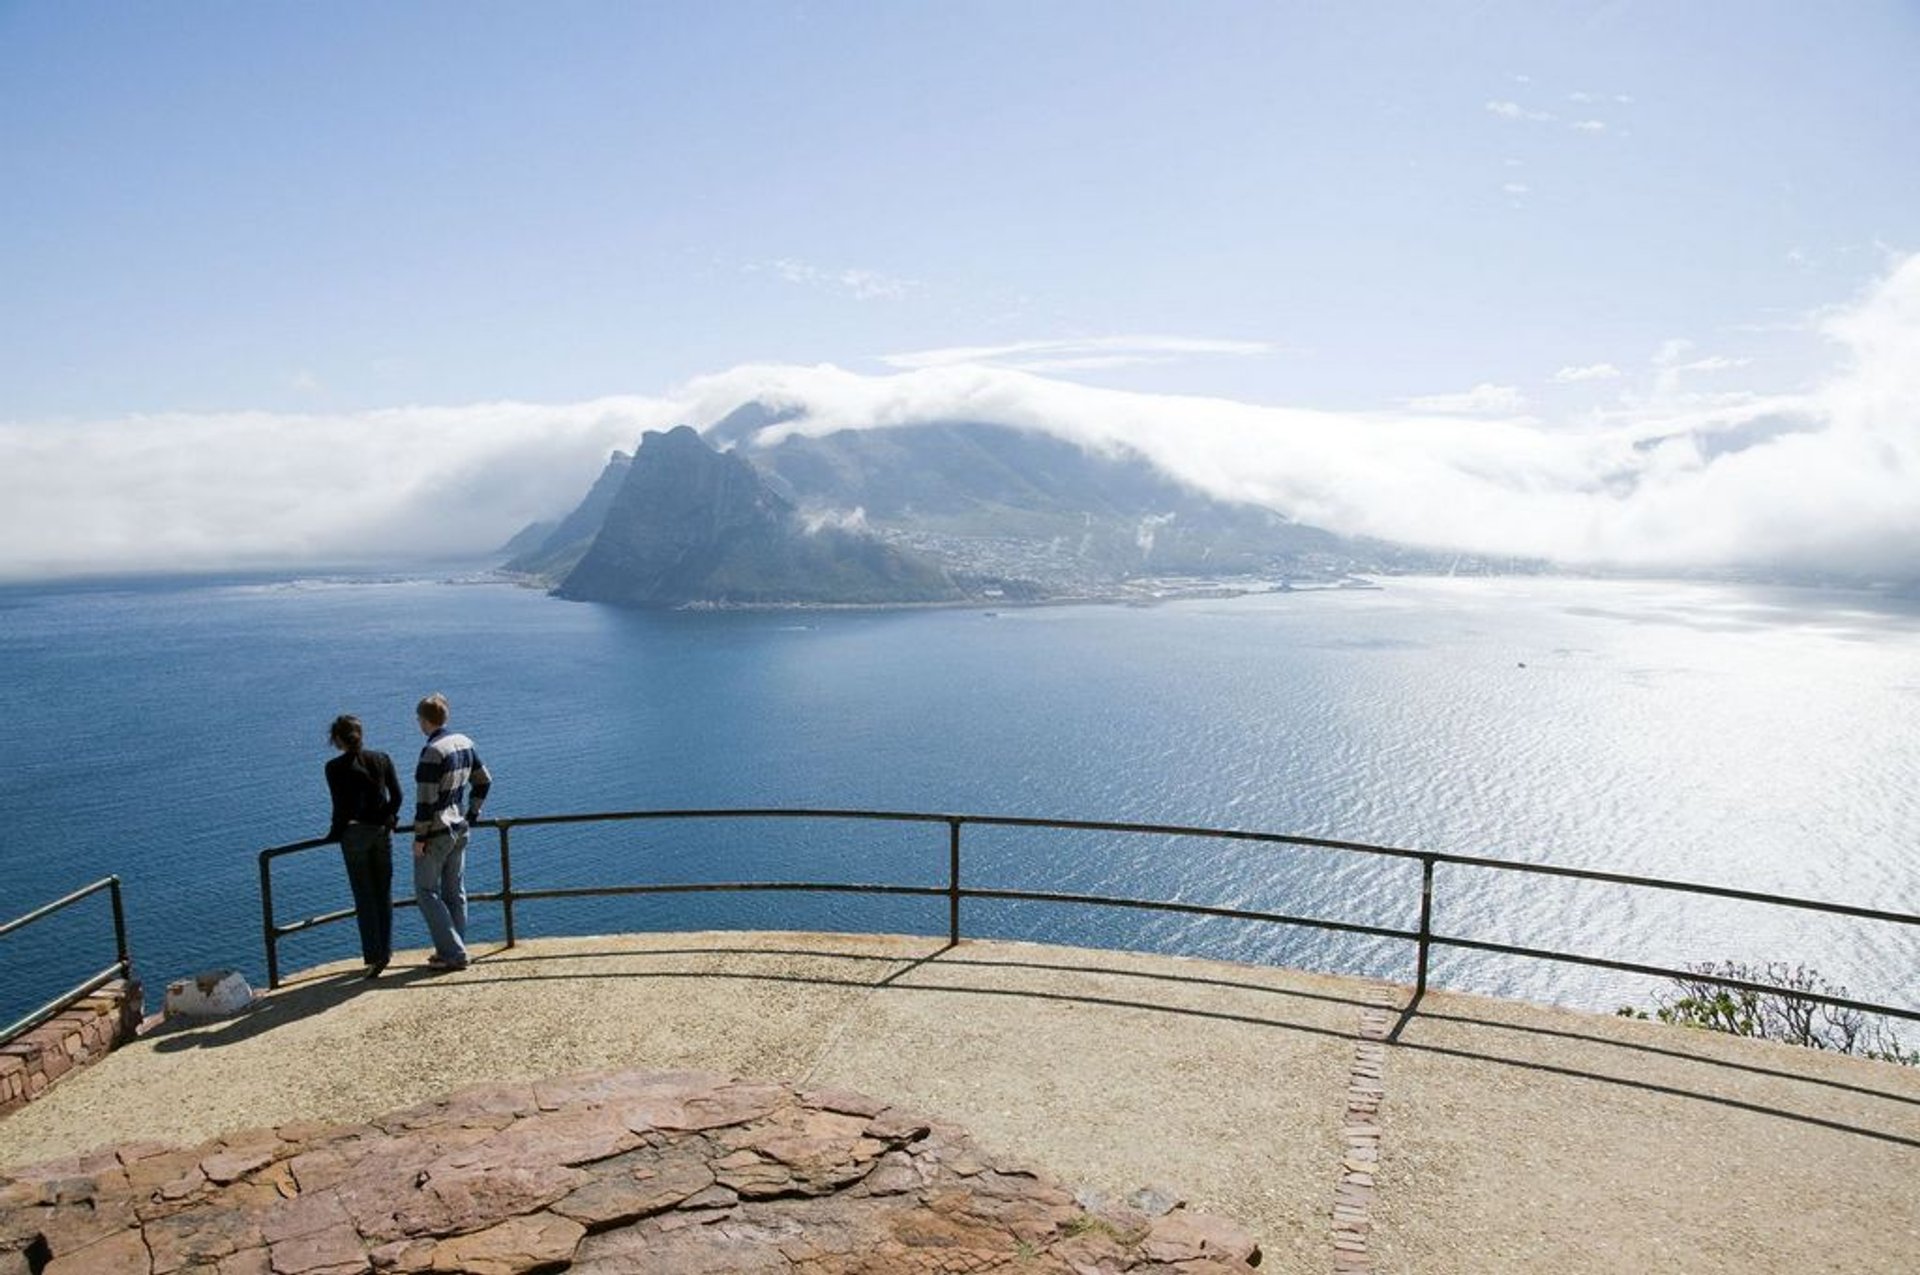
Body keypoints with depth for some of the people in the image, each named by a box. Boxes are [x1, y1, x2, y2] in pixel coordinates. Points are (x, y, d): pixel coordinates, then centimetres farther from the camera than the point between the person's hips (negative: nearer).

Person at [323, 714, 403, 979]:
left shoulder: (335, 767, -9)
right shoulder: (381, 758, 1)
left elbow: (340, 807, -10)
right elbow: (397, 796, 1)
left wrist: (334, 833, 5)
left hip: (354, 834, -3)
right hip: (382, 831, 3)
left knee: (364, 897, 3)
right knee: (384, 893, 13)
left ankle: (373, 957, 2)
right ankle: (384, 950, 19)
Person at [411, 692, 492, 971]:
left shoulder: (432, 752, -20)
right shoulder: (465, 743, 5)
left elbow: (427, 800, -20)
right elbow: (484, 781, 12)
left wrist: (419, 837, -13)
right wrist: (471, 814, 17)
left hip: (436, 832, -8)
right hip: (460, 830, 8)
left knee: (426, 891, 3)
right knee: (455, 892, 14)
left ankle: (453, 953, 1)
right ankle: (455, 951, 20)